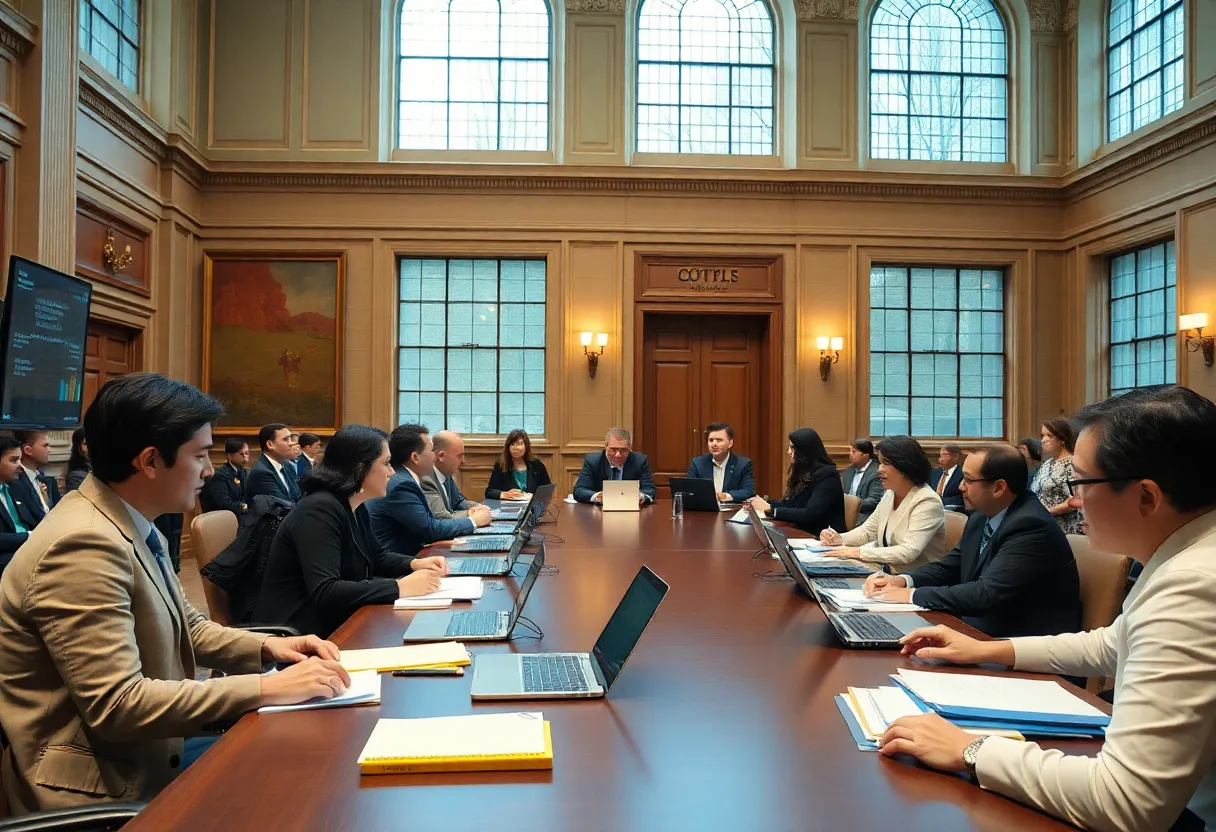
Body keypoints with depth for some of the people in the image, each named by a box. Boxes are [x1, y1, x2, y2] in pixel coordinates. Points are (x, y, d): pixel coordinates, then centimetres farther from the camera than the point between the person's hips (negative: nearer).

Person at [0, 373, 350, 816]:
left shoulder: (132, 527, 4)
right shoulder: (84, 545, -26)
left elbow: (187, 627, 15)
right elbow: (117, 705, -28)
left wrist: (267, 647, -2)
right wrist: (267, 688, -26)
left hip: (143, 756, 8)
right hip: (104, 787, -8)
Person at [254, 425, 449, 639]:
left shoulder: (356, 508, 6)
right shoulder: (320, 510, -22)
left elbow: (376, 557, 22)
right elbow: (323, 592, -31)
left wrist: (415, 563, 2)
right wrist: (400, 588, -30)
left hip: (332, 622, 9)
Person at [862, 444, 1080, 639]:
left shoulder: (1031, 526, -22)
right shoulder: (982, 518, 6)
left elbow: (986, 594, -28)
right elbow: (950, 567, 14)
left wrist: (913, 595, -20)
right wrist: (902, 580, -5)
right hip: (981, 630, 8)